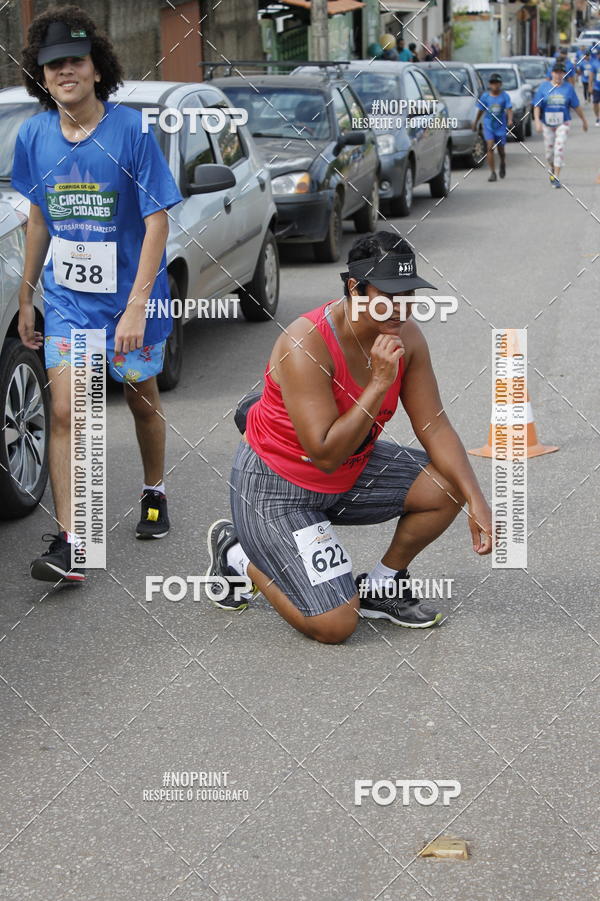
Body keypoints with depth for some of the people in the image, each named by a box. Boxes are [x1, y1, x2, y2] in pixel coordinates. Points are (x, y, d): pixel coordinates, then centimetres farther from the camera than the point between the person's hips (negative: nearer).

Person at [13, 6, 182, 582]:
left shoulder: (130, 130, -15)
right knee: (65, 414, -7)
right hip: (66, 298, 2)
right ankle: (66, 543, -7)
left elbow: (156, 221, -15)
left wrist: (136, 307, -22)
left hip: (129, 297, -2)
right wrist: (26, 298, 13)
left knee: (142, 401, 16)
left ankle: (154, 494, 42)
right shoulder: (34, 136, -3)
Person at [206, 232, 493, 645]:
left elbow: (435, 426, -5)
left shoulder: (406, 337, -9)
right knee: (335, 625, -15)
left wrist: (476, 502, -16)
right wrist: (380, 383, -35)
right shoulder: (305, 345, -31)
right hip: (276, 485, -7)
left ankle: (382, 587, 13)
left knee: (446, 489, -10)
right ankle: (239, 557, 12)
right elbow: (326, 455, -32)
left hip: (352, 471, 7)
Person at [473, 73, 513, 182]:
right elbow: (481, 110, 12)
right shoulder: (485, 96, 0)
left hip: (501, 126, 0)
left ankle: (502, 164, 43)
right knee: (490, 147, -14)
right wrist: (475, 123, 20)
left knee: (501, 149, 9)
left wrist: (510, 120, -31)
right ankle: (492, 173, -10)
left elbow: (509, 109, -12)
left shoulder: (505, 96, -4)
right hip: (488, 126, 0)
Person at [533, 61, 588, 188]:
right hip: (547, 124, 1)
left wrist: (584, 120, 14)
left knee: (559, 149, -13)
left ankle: (556, 177, -12)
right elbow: (537, 106, -3)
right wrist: (537, 121, -16)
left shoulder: (568, 87, 1)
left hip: (563, 124, -1)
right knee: (549, 149, 9)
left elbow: (576, 106, 9)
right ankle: (551, 169, 38)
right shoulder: (544, 87, 0)